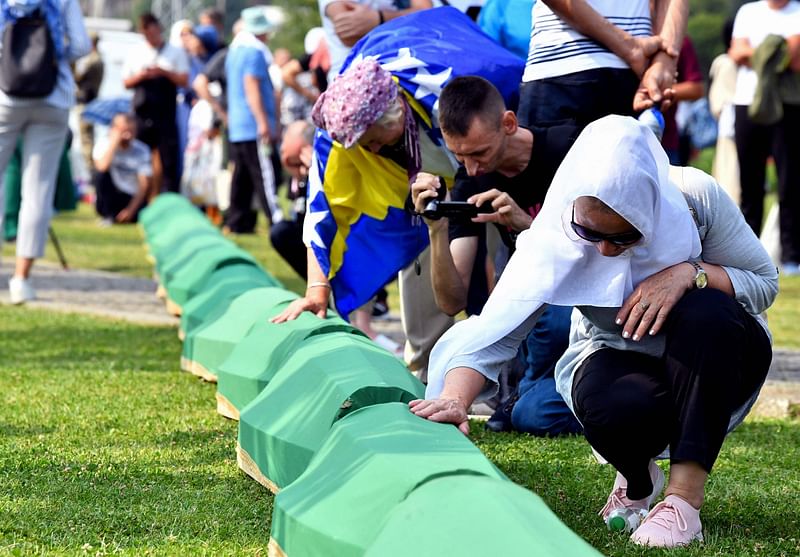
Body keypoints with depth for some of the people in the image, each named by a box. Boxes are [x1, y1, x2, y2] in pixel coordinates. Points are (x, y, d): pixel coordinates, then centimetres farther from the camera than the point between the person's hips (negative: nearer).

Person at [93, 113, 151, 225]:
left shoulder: (142, 150, -6)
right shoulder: (104, 145, -9)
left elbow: (144, 185, -11)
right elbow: (102, 167, -31)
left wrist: (131, 210, -23)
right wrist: (114, 141, -24)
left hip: (133, 198, 3)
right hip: (112, 195, -3)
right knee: (101, 174, -29)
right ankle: (107, 215, -15)